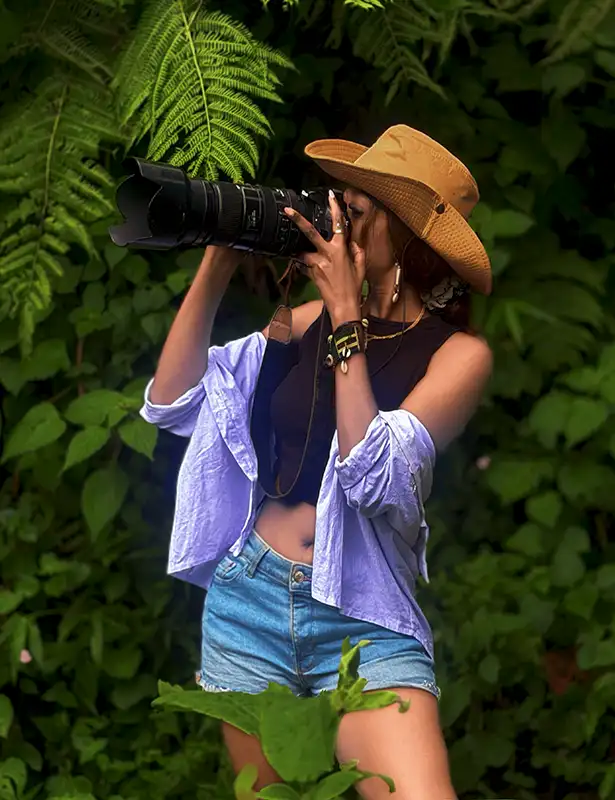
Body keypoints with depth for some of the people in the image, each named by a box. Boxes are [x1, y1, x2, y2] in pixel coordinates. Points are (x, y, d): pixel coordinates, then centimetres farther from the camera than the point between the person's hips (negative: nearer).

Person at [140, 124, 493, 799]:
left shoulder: (458, 353, -5)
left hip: (363, 621, -4)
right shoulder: (310, 319, 7)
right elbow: (171, 403, 4)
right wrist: (217, 266, -2)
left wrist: (347, 315, -15)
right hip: (249, 596, 4)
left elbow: (373, 477, -19)